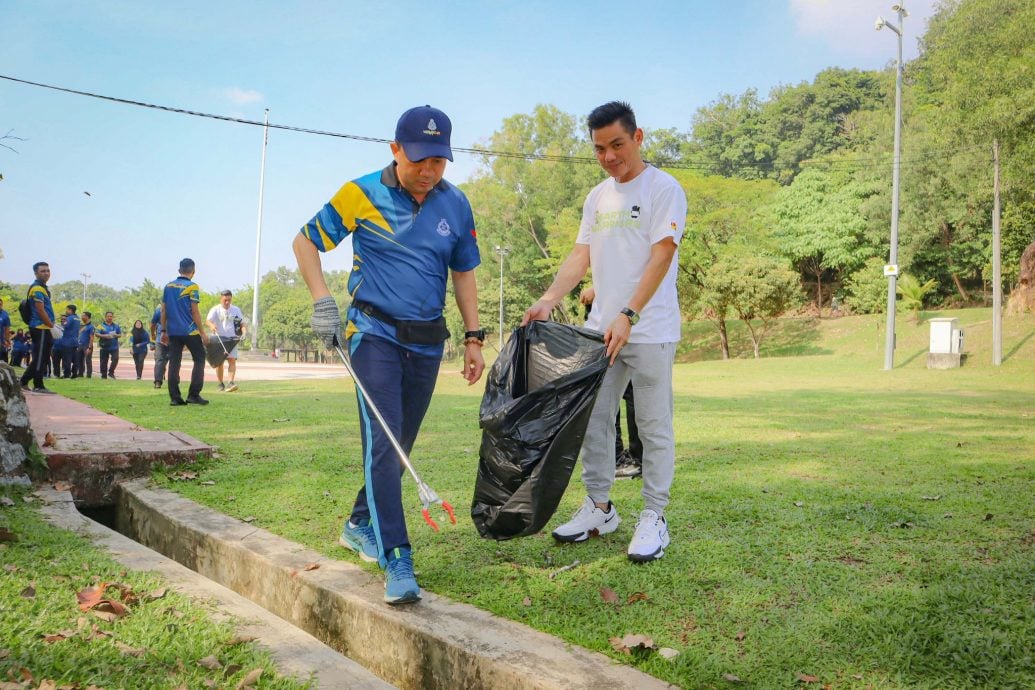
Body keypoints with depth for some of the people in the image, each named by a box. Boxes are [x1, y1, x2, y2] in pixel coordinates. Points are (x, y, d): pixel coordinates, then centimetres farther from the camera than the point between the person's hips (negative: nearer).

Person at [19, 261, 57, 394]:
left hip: (43, 328, 10)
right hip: (41, 328, -10)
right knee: (40, 358, -5)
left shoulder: (43, 288, 20)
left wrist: (52, 326, 15)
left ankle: (23, 381, 19)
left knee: (42, 358, 13)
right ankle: (38, 386, -1)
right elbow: (40, 310, -18)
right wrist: (52, 326, -15)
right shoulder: (37, 289, -12)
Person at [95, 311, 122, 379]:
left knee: (115, 359, -16)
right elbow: (97, 334, -6)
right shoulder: (101, 326, 2)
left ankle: (111, 372, 1)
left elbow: (120, 335, 14)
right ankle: (104, 376, 11)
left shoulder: (116, 326, 11)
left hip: (114, 346, 1)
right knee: (104, 362, 2)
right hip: (104, 347, -1)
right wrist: (105, 336, -20)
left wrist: (116, 335, -8)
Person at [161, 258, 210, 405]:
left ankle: (174, 397, 5)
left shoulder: (168, 286, 10)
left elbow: (163, 310, 10)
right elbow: (194, 312, -10)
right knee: (199, 360, 5)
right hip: (189, 331, -5)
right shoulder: (192, 287, -7)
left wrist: (164, 331, 17)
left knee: (174, 362, 7)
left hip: (173, 331, 5)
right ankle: (193, 395, -1)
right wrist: (202, 332, -5)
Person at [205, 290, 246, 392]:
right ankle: (220, 384, 15)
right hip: (219, 338, -1)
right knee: (219, 361, 5)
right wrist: (212, 325, -37)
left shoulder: (236, 310, 10)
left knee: (232, 360, -13)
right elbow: (208, 320, -14)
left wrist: (243, 330, -8)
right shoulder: (215, 310, 0)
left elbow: (242, 323, 14)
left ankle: (231, 383, -22)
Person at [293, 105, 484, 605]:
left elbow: (463, 272, 13)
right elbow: (305, 241, 3)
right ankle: (397, 561, -14)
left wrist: (474, 338, 8)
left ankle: (360, 525, 33)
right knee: (382, 442, -14)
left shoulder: (455, 204, 4)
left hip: (427, 341, 4)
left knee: (399, 445, 12)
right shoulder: (361, 194, -6)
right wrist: (322, 302, -10)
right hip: (375, 333, -4)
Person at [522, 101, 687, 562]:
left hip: (650, 331, -7)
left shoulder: (663, 188, -6)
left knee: (654, 427, 2)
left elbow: (661, 257, -15)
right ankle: (599, 508, 24)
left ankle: (654, 518, 12)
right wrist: (548, 300, -6)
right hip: (600, 328, 7)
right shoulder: (597, 197, 15)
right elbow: (582, 255, 10)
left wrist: (627, 316, -25)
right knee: (592, 420, 10)